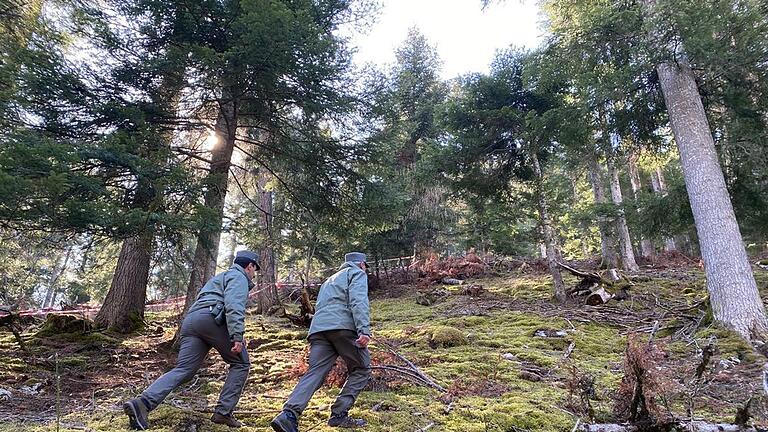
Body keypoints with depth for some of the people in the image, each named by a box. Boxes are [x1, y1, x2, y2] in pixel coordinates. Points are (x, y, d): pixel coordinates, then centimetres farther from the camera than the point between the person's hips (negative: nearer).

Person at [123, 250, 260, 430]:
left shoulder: (222, 276, 37)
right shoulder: (239, 277, 6)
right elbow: (234, 306, -12)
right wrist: (237, 336, -21)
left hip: (190, 321, 8)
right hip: (210, 318, -8)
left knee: (183, 370, -1)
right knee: (241, 363, 4)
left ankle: (142, 403, -18)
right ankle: (223, 412, -2)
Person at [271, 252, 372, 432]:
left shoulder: (329, 280, 38)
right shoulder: (357, 273, 13)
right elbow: (358, 301, -6)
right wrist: (364, 330, -18)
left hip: (318, 329, 7)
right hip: (342, 326, -6)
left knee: (314, 373, -4)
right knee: (361, 369, 9)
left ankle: (289, 414, -24)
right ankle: (339, 414, 2)